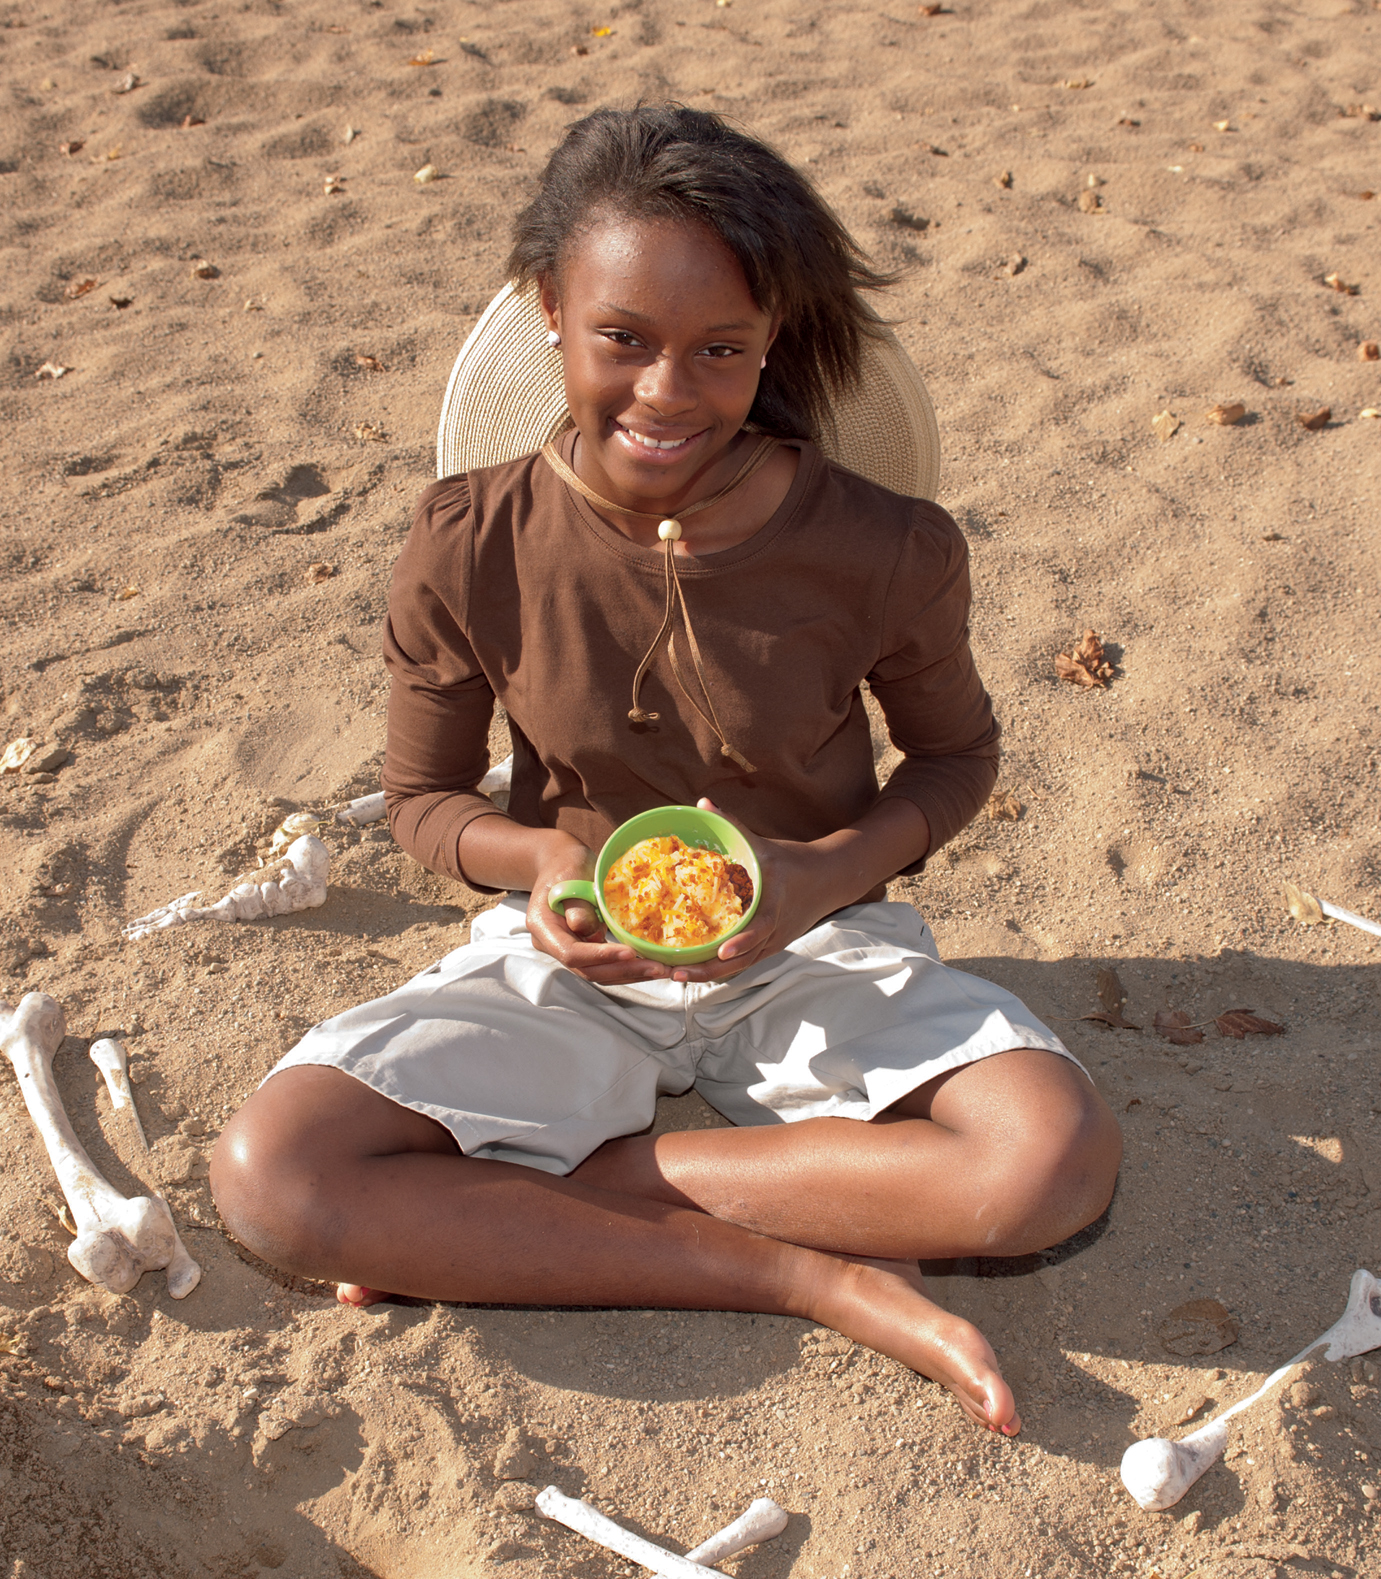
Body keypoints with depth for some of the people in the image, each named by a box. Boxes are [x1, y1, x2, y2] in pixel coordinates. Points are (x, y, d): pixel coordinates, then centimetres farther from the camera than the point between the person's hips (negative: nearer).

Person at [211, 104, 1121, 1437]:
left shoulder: (887, 553, -14)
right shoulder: (469, 552, -12)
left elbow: (956, 753, 4)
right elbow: (423, 796, 2)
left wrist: (833, 868, -17)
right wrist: (537, 861, -21)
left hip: (813, 953, 0)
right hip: (565, 959, 1)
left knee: (1058, 1159, -28)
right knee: (270, 1176, -23)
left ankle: (508, 1207, -16)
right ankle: (827, 1280, -21)